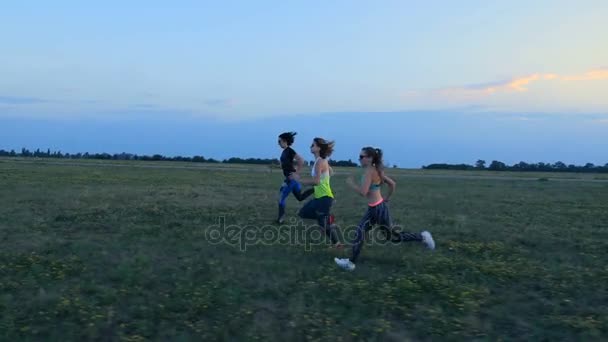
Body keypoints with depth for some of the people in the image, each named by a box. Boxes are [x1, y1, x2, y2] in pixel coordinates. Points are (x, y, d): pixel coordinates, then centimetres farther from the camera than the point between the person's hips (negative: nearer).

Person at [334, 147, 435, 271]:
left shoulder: (369, 171, -21)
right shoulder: (375, 170, 6)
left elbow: (363, 192, -27)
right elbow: (392, 184, 11)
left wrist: (351, 183, -12)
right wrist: (387, 198, 20)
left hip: (379, 209, -10)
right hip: (372, 209, 10)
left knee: (392, 237, 8)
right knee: (359, 232, 6)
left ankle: (422, 237, 22)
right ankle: (351, 262, 11)